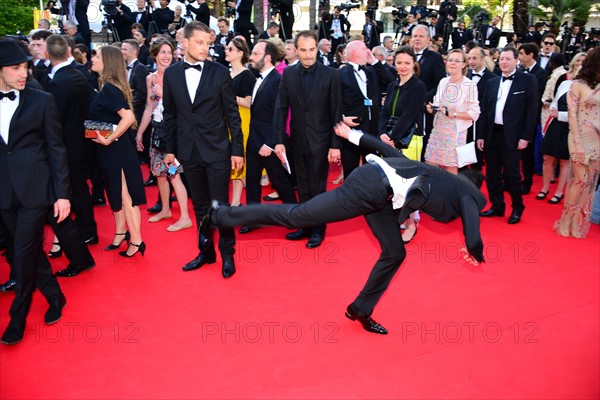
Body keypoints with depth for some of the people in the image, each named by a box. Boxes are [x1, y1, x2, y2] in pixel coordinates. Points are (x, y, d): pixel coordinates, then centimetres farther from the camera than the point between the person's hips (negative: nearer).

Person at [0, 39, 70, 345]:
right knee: (28, 251, 13)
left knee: (25, 253, -2)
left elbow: (56, 149, -2)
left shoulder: (41, 101, -2)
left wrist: (62, 194, -6)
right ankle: (55, 298, 32)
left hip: (35, 189, -4)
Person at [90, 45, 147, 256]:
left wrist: (108, 140, -24)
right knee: (116, 193, 19)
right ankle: (121, 233, 33)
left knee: (125, 195, -1)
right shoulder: (109, 87, 9)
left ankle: (136, 241, 8)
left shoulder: (109, 88, -19)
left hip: (117, 149, -9)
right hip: (111, 150, 9)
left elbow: (128, 117, -30)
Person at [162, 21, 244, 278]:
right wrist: (170, 148, 8)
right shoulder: (171, 74, 3)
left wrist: (237, 149, -5)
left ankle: (227, 253, 20)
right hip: (189, 151, 3)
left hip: (217, 150, -3)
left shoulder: (220, 72, -5)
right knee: (200, 205, 13)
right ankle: (206, 251, 28)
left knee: (220, 205, 2)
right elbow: (170, 114, 9)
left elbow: (232, 114, -3)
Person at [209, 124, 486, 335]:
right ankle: (222, 216, 2)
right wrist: (476, 255, 22)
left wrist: (353, 136, 28)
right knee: (297, 215, -5)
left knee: (395, 253, 16)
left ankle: (361, 310, 29)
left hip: (377, 181, 9)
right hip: (371, 186, -9)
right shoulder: (468, 194, 11)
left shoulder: (437, 175, 30)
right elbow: (473, 240, 0)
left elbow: (387, 149, 27)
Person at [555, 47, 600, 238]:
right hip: (582, 137, -4)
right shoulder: (578, 85, -4)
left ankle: (579, 221, 15)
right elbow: (572, 115, -7)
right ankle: (566, 219, 6)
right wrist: (577, 143, -13)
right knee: (581, 179, -8)